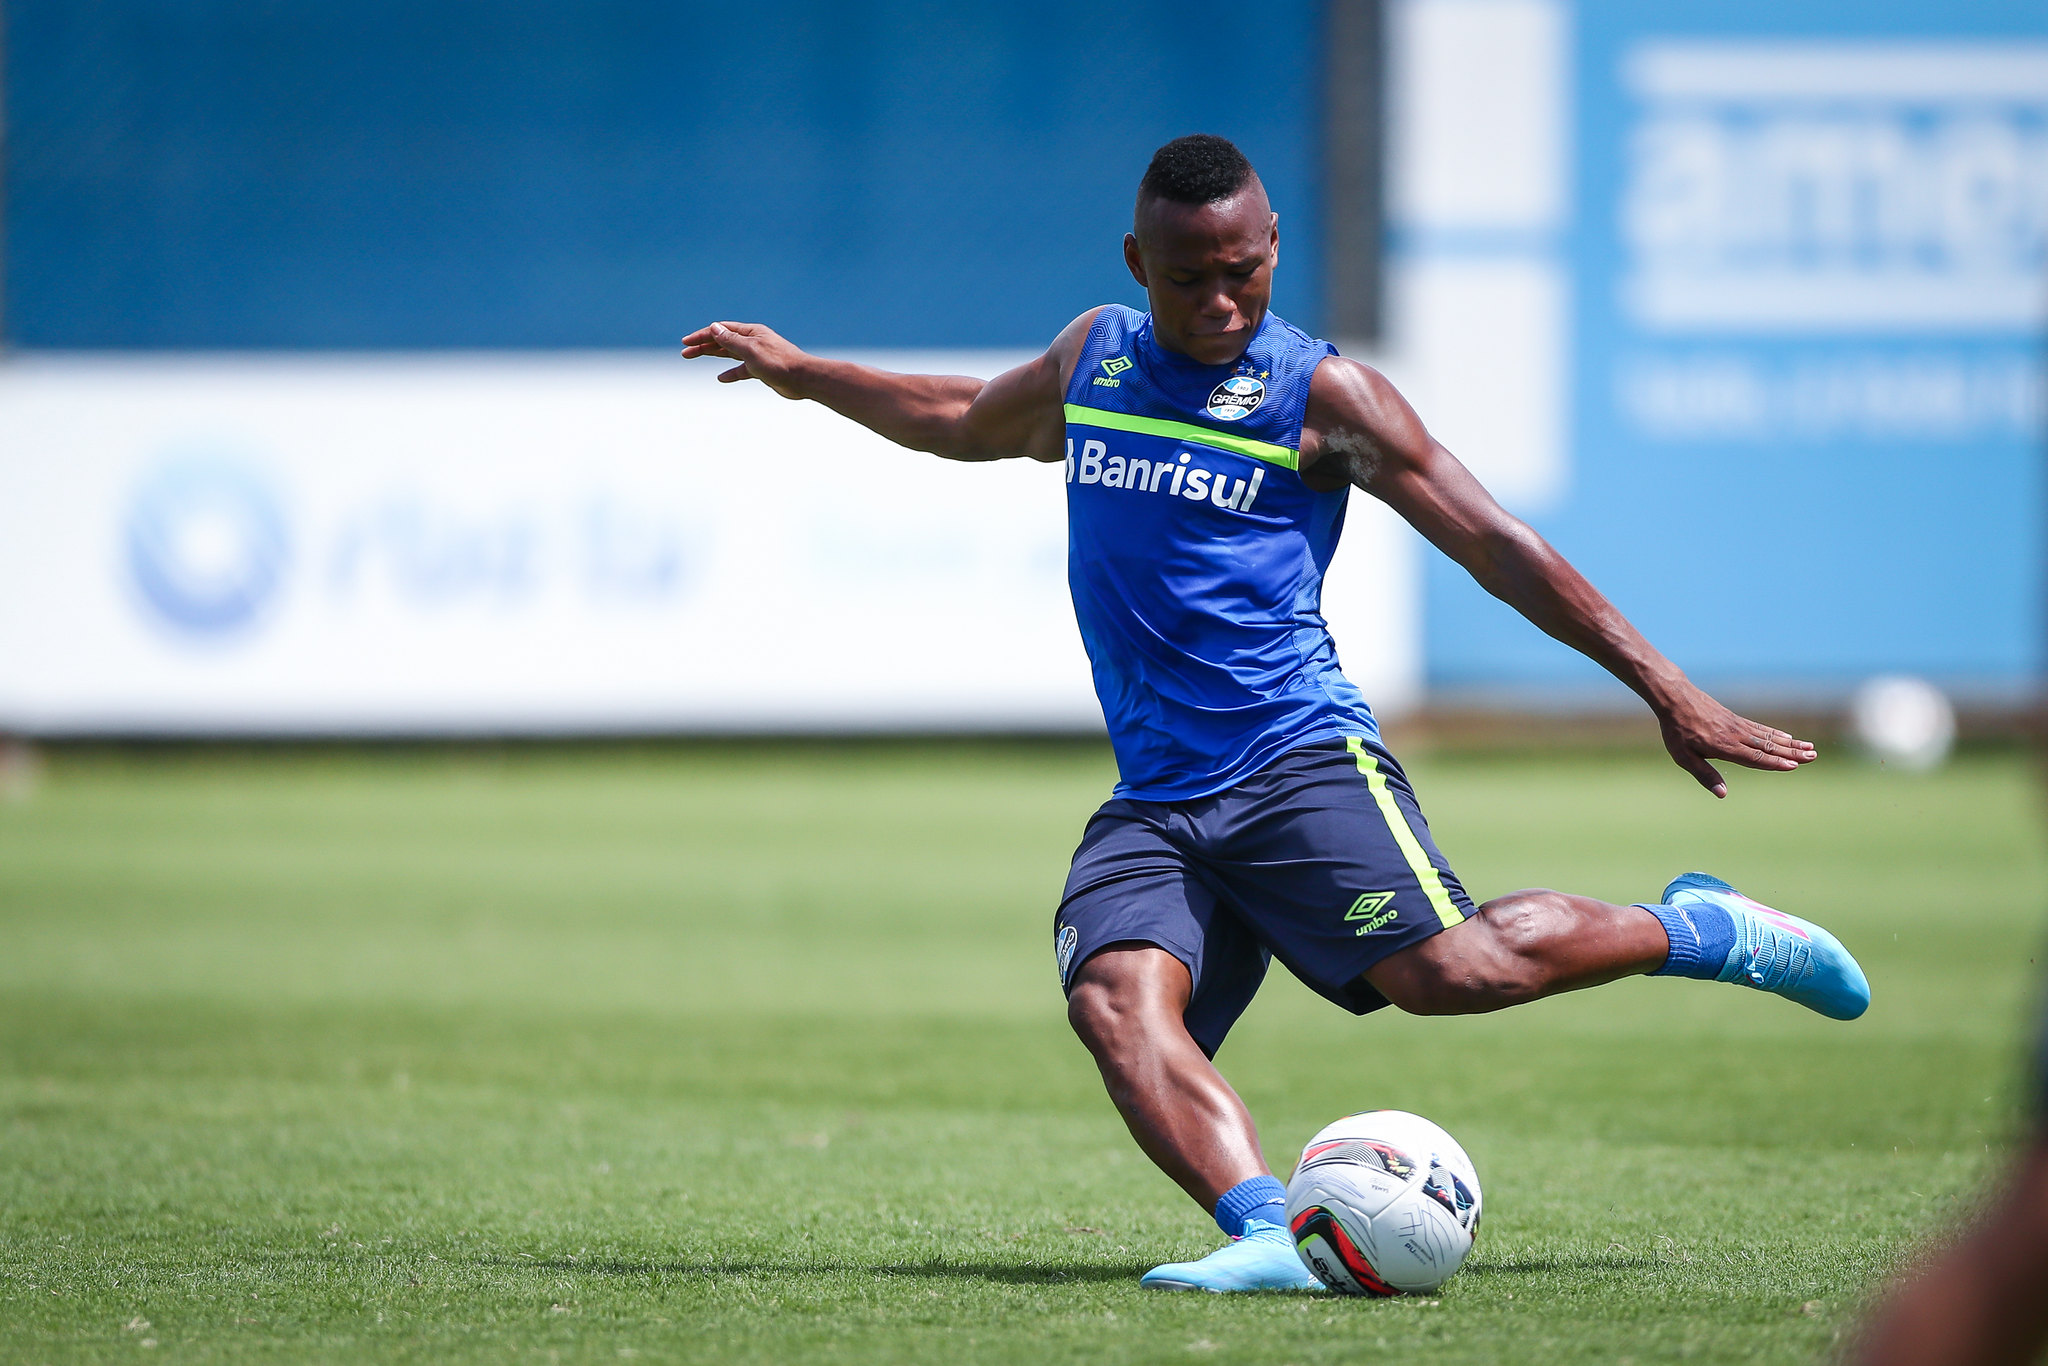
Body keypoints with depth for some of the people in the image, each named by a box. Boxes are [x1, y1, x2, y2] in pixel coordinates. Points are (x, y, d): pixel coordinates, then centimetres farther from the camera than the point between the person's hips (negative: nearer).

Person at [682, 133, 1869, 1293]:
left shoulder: (1321, 394, 0)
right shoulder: (1094, 356, 16)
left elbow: (1496, 546, 0)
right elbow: (972, 425, 40)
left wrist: (1667, 690, -3)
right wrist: (805, 375, 44)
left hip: (1298, 758, -4)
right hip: (1152, 799, 4)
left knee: (1447, 967, -24)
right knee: (1117, 1002, -25)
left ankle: (1694, 931, 1)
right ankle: (1268, 1235, -39)